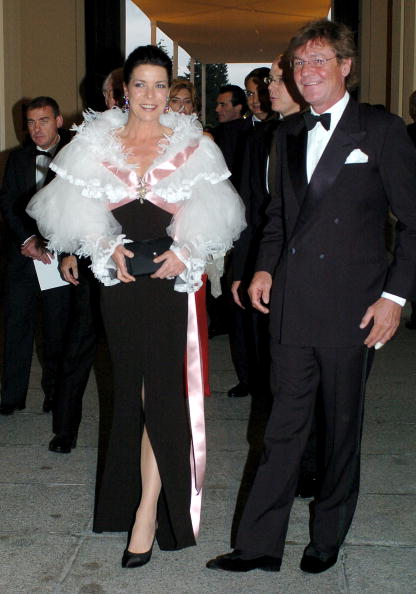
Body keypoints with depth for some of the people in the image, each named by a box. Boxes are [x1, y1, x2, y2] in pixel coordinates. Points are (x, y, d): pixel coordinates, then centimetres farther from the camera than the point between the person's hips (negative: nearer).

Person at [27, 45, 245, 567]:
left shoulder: (191, 145, 3)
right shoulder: (96, 142, 5)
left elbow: (207, 212, 2)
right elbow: (81, 209, 5)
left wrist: (183, 252, -13)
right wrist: (109, 248, -9)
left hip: (168, 276, -2)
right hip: (119, 276, 2)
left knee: (161, 387, -9)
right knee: (128, 385, 11)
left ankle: (148, 510, -5)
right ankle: (135, 486, 29)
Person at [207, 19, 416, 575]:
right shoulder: (288, 132, 13)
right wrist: (265, 267, 9)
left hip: (351, 309, -4)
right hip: (291, 304, 4)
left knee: (341, 427, 10)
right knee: (284, 426, 7)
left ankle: (328, 539, 27)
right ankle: (259, 545, 14)